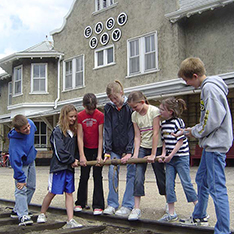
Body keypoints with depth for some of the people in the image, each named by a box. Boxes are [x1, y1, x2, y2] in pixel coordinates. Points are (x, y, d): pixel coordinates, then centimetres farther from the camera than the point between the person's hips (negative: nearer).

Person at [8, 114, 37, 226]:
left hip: (31, 161, 7)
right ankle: (23, 216, -15)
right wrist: (20, 179, -26)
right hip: (21, 165, -7)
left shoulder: (30, 124, -22)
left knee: (31, 187, 11)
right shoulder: (14, 142, -38)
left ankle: (17, 210, 25)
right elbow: (16, 162, -32)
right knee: (21, 189, -16)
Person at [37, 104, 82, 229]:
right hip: (58, 166, -6)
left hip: (70, 167, 6)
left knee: (69, 193, 3)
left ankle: (70, 221, 2)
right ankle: (42, 214, 23)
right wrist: (71, 160, -9)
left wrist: (75, 160, 1)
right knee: (52, 192, 2)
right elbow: (59, 150, -13)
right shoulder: (58, 131, -7)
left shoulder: (73, 131, 14)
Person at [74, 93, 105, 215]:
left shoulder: (100, 115, -13)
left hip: (97, 149, -2)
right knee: (84, 177, 9)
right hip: (85, 149, 2)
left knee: (97, 177, -3)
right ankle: (80, 203, 21)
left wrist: (99, 155, -17)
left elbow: (101, 137, -13)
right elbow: (80, 137, -8)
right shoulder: (80, 116, -7)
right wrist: (82, 155, -13)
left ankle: (98, 205, 3)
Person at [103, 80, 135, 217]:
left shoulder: (130, 107, -10)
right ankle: (112, 204, 12)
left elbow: (132, 130, -14)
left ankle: (128, 205, 4)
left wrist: (129, 151, -20)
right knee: (112, 174, 2)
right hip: (115, 148, 4)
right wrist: (107, 151, -9)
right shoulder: (108, 108, 2)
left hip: (129, 147, -4)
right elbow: (108, 130, -2)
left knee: (131, 174, -3)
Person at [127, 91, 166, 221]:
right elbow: (137, 136, 1)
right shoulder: (135, 115, 3)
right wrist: (135, 154, -10)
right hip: (142, 148, 4)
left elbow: (156, 133, -16)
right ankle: (136, 209, -4)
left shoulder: (154, 111, -13)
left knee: (161, 177, 6)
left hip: (156, 147, -4)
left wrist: (153, 154, -17)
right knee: (138, 178, -7)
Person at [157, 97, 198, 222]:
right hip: (169, 158, 7)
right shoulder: (163, 124, 9)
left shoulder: (178, 122, -13)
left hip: (181, 157, -7)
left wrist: (170, 156, -15)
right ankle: (171, 213, 12)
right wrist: (163, 154, 0)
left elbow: (180, 141, -15)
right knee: (169, 184, 4)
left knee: (186, 183, -3)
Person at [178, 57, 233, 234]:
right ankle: (199, 217, 38)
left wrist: (195, 132, -7)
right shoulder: (208, 86, 14)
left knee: (217, 188, -9)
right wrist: (196, 129, 11)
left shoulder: (209, 88, -17)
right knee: (201, 180, 22)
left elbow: (213, 120, -21)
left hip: (215, 145, -11)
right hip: (211, 144, 11)